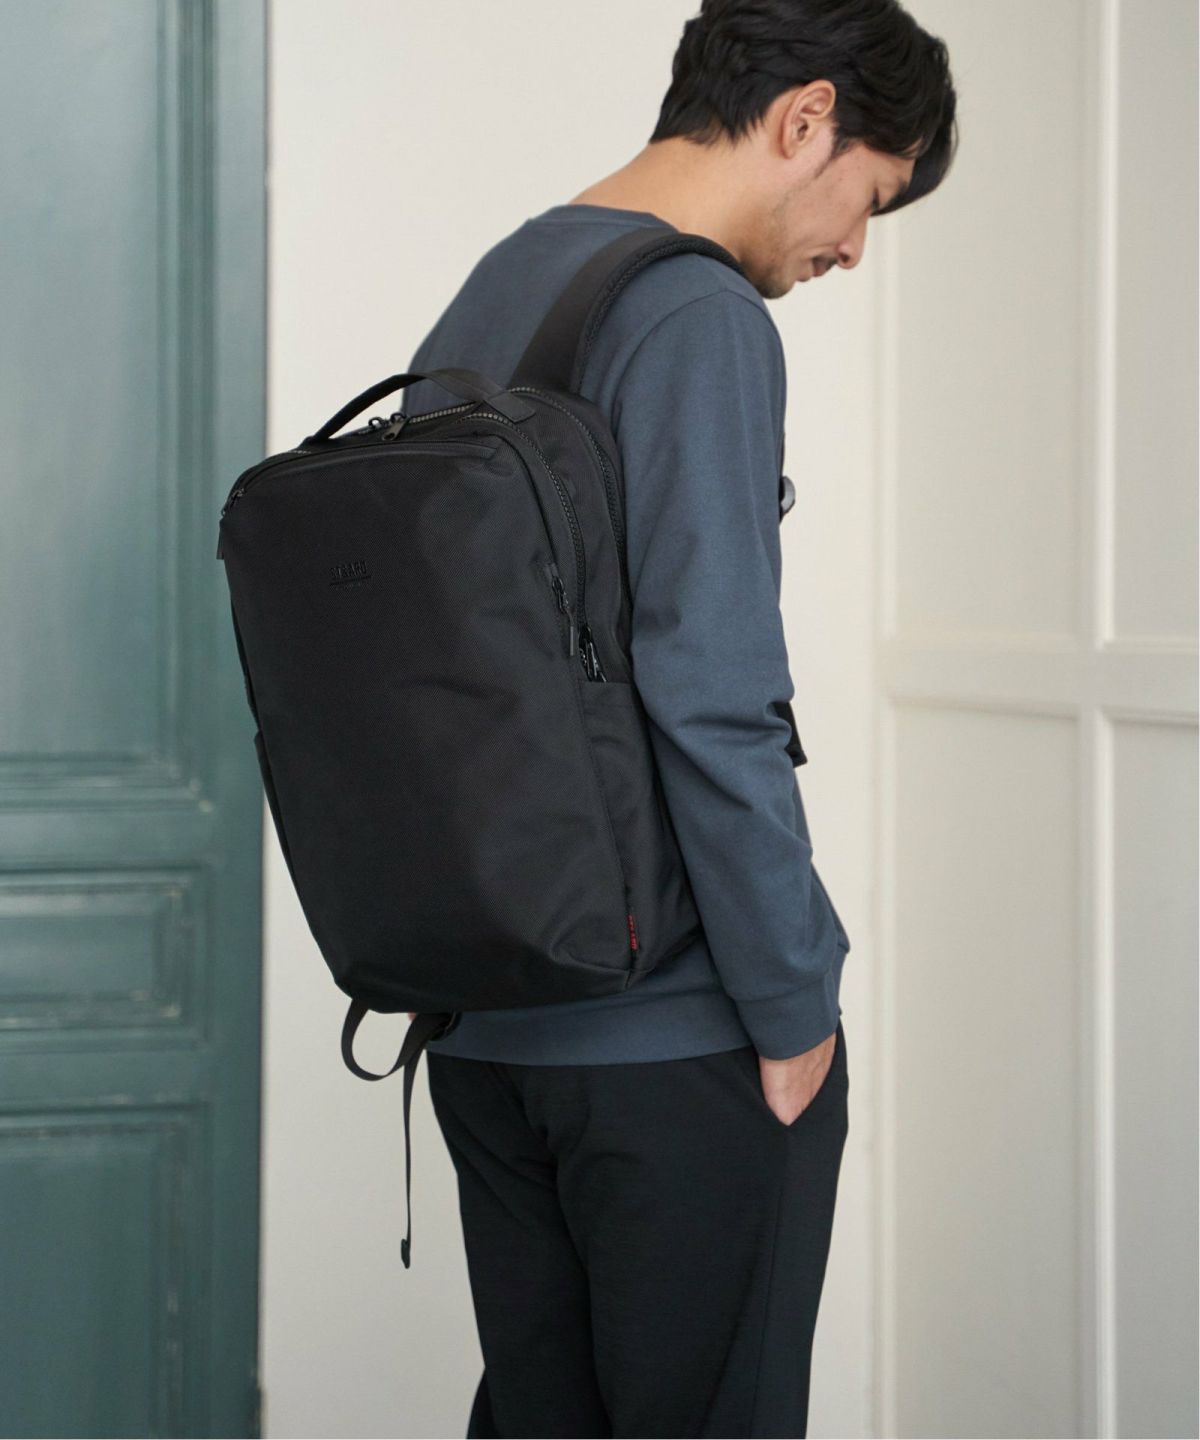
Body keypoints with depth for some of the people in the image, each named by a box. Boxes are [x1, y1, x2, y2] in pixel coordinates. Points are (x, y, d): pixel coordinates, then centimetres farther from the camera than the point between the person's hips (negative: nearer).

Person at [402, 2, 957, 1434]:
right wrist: (796, 1006, -12)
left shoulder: (481, 300, 14)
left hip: (484, 1027, 9)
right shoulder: (699, 320, -14)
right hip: (678, 1037, -8)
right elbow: (711, 700, -20)